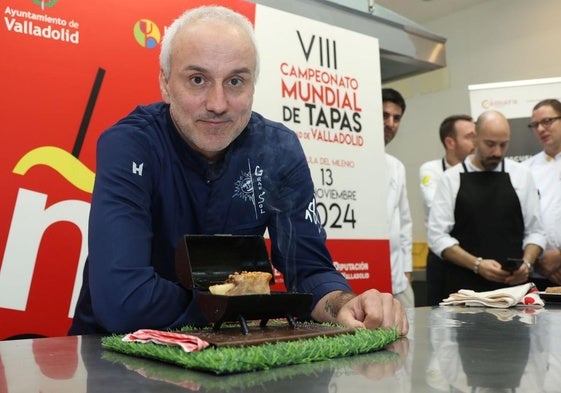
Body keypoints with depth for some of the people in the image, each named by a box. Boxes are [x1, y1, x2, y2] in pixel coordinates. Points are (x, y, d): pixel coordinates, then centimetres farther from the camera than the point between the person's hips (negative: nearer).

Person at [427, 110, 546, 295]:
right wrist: (477, 264, -15)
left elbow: (535, 231, 8)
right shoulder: (451, 178, 0)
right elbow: (438, 236, -5)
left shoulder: (521, 175, 6)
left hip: (514, 284, 2)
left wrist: (527, 263, -11)